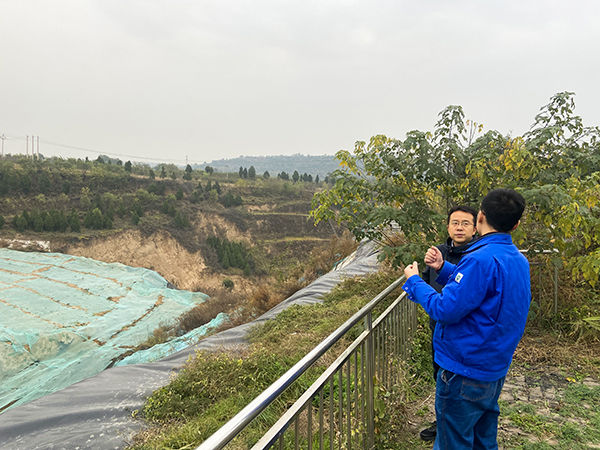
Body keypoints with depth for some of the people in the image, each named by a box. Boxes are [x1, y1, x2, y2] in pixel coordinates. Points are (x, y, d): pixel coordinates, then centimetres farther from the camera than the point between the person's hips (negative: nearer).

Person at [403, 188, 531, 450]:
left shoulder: (482, 259, -24)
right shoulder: (519, 261, 5)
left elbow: (445, 310, -23)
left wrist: (414, 281, -10)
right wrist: (442, 269, 6)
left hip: (464, 375, -9)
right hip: (495, 372, 9)